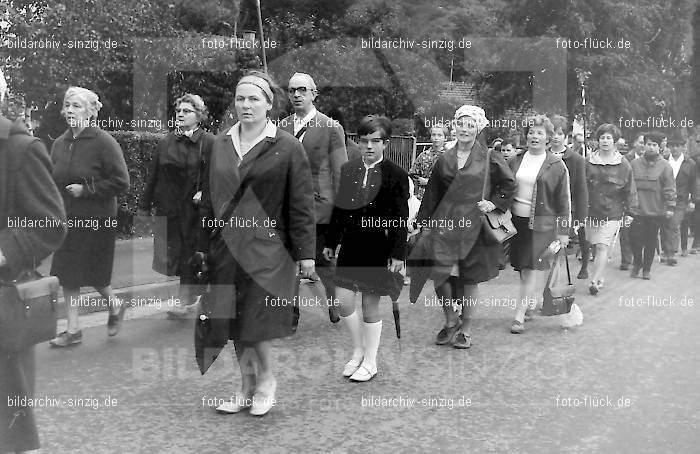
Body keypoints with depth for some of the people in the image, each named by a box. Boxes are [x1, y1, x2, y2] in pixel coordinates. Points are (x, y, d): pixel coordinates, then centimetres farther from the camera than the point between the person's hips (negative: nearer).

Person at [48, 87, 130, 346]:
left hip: (97, 220, -6)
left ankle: (115, 306, 33)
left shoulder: (104, 142, -12)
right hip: (67, 219, 6)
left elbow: (121, 182, -14)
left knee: (92, 273, 3)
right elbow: (53, 181, 17)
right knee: (67, 275, 7)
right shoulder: (59, 144, 6)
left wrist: (86, 190, -18)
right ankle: (73, 330, 17)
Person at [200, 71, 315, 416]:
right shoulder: (219, 144, 8)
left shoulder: (287, 148, -5)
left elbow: (301, 205, -5)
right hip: (226, 248, 5)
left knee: (256, 322, -3)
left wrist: (305, 254, -6)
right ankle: (247, 387, 27)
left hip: (266, 249, -5)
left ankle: (266, 380, 23)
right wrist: (204, 245, 11)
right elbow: (208, 198, 13)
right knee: (236, 323, 10)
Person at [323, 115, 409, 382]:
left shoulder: (396, 175, -6)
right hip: (350, 245, 4)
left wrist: (398, 254, -10)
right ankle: (358, 351, 24)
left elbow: (401, 219, -6)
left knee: (370, 306, 5)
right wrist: (331, 243, 11)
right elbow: (339, 210, 11)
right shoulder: (347, 171, 6)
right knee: (343, 302, 0)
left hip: (377, 248, -4)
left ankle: (370, 362, 20)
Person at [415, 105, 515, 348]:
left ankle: (465, 329, 19)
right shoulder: (445, 159, 8)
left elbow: (509, 183, 9)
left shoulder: (489, 159, 0)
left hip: (474, 224, -2)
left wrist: (494, 202, -3)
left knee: (470, 278, 5)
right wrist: (426, 222, 12)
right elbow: (433, 192, 13)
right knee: (439, 274, -8)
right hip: (445, 221, 2)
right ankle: (450, 321, 16)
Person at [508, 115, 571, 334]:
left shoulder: (556, 165, -2)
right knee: (522, 268, 7)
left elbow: (563, 201, -1)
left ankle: (519, 315, -6)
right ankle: (532, 302, 28)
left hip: (541, 223, -4)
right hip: (517, 220, 4)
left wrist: (564, 231, -3)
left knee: (531, 269, -7)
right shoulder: (516, 161, 9)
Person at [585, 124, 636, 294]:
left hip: (612, 214, -3)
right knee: (596, 247, 9)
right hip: (591, 212, 3)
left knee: (602, 248, -10)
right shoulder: (589, 162, 3)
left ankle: (594, 281, -9)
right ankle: (599, 277, 24)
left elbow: (629, 191, 4)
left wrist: (628, 213, 3)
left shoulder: (623, 165, -1)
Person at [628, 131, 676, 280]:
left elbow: (670, 188, -2)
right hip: (636, 210, 1)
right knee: (635, 238, -3)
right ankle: (637, 263, 22)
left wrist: (670, 207, -7)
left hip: (656, 211, -1)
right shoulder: (634, 164, 5)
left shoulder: (665, 166, 0)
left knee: (651, 241, 7)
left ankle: (646, 269, 21)